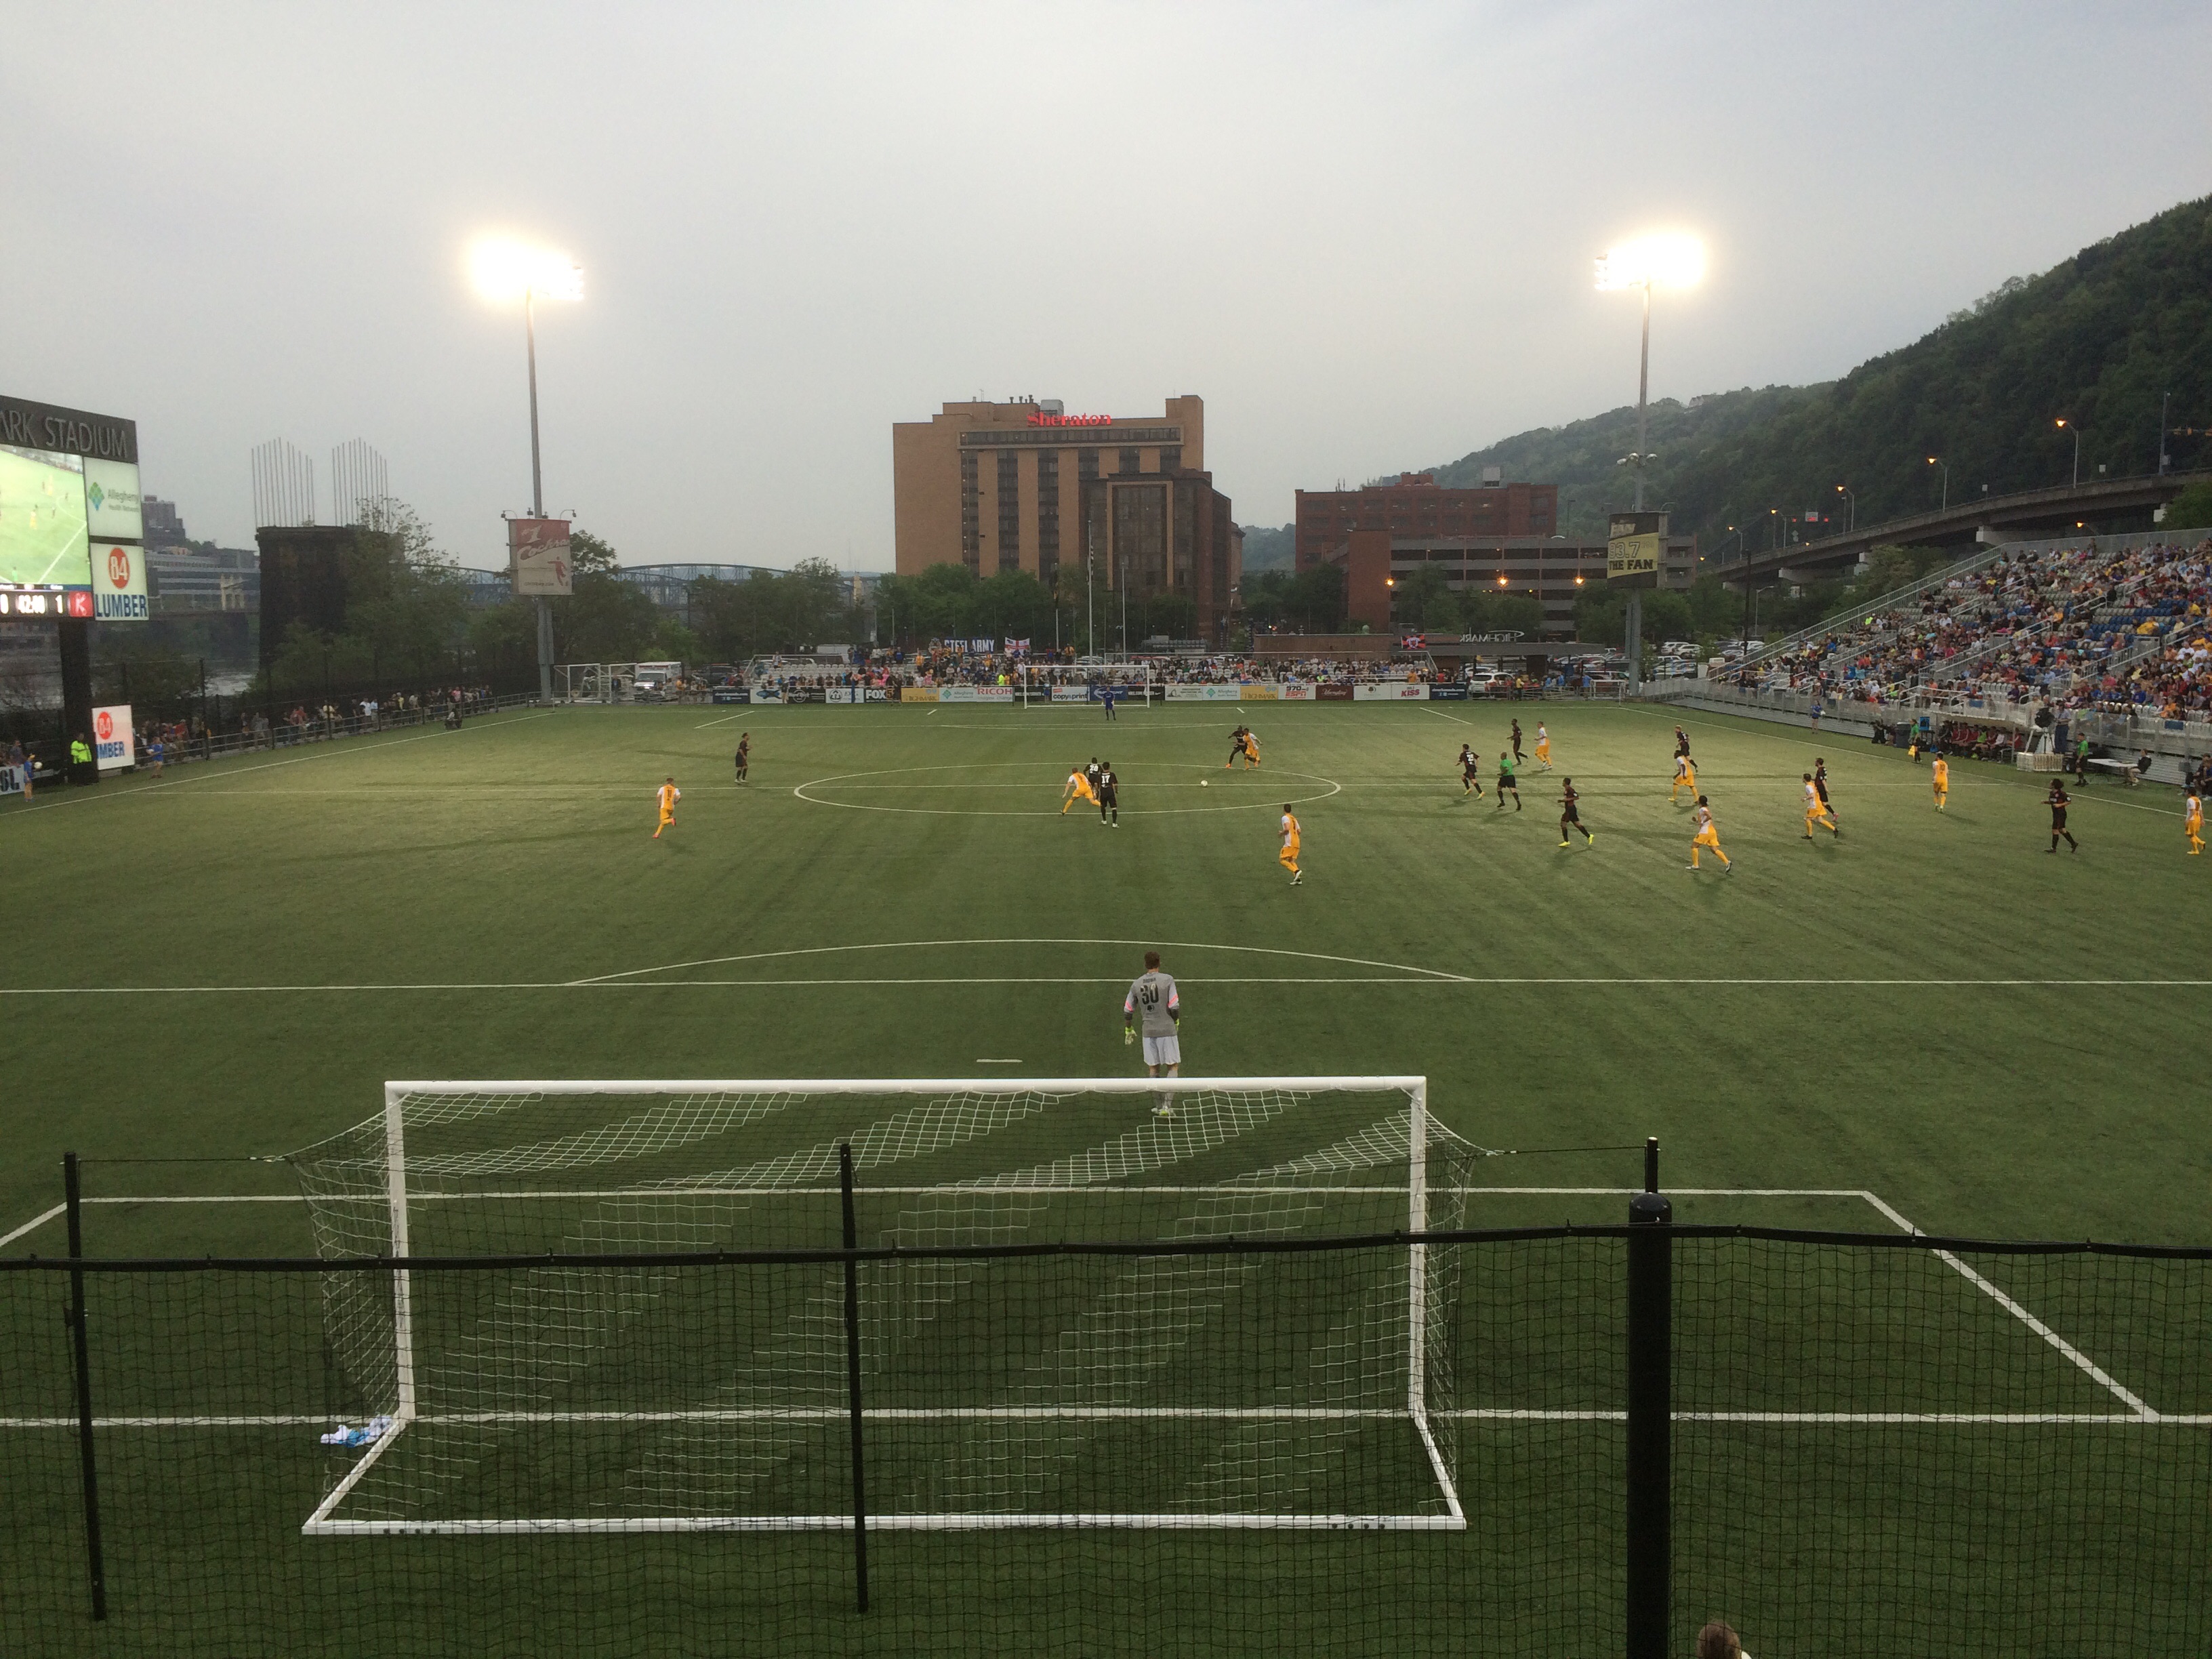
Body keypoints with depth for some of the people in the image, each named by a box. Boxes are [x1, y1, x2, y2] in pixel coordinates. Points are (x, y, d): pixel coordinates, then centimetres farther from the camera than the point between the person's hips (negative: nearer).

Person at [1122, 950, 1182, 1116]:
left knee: (1153, 1069, 13)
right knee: (1173, 1067, 6)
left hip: (1148, 1031, 3)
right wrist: (1176, 1022, 9)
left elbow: (1127, 1010, 10)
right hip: (1167, 1029, -3)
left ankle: (1157, 1107, 15)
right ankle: (1167, 1105, -7)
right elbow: (1174, 1007, -11)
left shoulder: (1136, 984, 3)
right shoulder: (1167, 980, -8)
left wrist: (1128, 1029, 26)